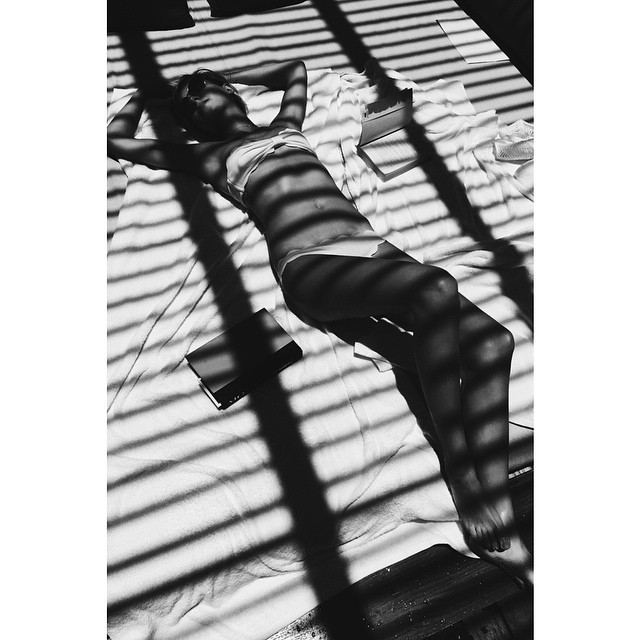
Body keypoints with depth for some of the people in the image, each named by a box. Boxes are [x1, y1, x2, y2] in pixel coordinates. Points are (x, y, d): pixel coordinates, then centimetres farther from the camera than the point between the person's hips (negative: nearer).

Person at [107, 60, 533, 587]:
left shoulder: (286, 125, 36)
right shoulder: (206, 155, 25)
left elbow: (297, 67, 56)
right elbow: (115, 140, 33)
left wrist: (229, 75, 56)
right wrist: (146, 94, 48)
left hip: (372, 247, 6)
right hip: (312, 268, -5)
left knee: (491, 342, -15)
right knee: (436, 288, -33)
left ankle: (499, 520, -9)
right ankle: (465, 489, -18)